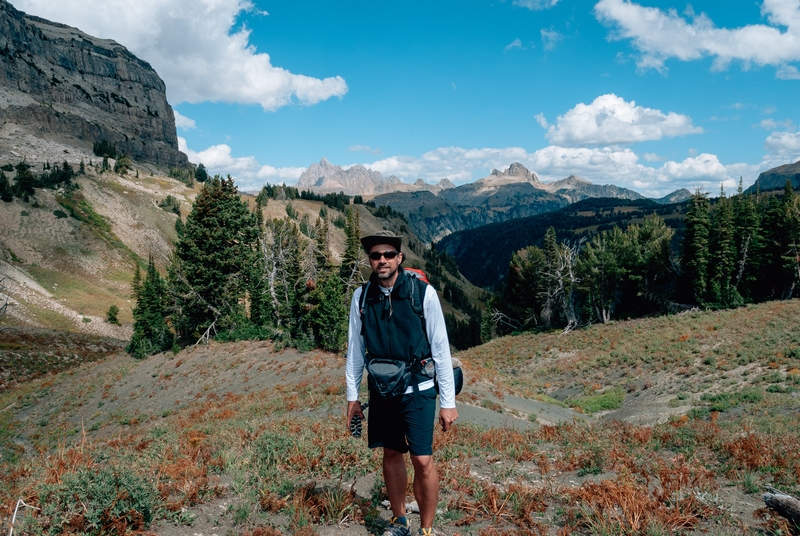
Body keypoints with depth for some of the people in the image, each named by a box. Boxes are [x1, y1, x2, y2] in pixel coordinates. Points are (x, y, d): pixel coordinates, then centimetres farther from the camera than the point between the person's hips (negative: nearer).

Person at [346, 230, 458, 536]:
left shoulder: (423, 292, -13)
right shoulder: (361, 296, -4)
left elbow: (441, 349, -10)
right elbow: (355, 349, 5)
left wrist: (448, 402, -9)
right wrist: (352, 396, 7)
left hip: (417, 390, -3)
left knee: (423, 461, -5)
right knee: (391, 455, 15)